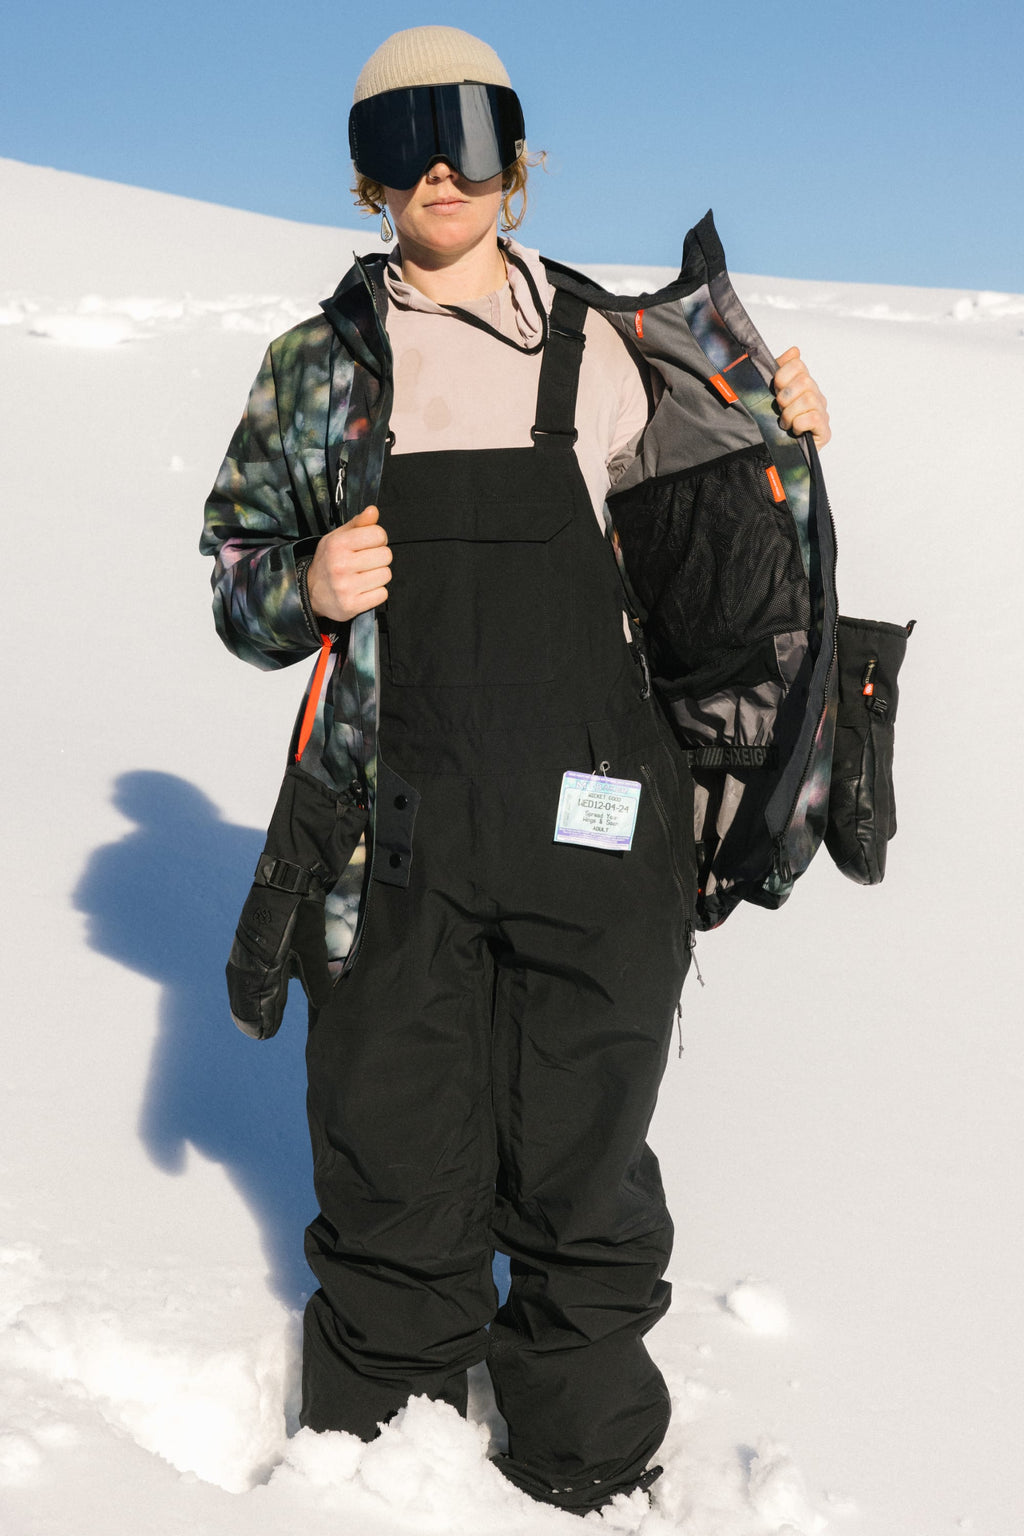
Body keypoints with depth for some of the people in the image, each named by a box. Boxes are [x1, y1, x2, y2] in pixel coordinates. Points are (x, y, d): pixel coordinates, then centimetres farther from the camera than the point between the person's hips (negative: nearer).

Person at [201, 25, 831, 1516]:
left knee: (581, 1166, 9)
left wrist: (772, 449, 3)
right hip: (397, 833, 0)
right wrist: (303, 587, -7)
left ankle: (587, 1466, 29)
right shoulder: (323, 362, 9)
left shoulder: (608, 347, 10)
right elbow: (237, 567, 14)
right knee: (396, 1171, 8)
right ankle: (380, 1437, 31)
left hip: (592, 830, 0)